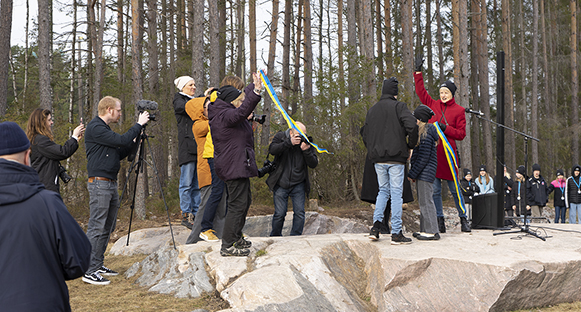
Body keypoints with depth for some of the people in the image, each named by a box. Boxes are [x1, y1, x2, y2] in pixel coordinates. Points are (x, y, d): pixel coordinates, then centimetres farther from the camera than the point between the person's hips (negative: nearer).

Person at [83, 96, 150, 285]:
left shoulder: (104, 129, 19)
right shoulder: (95, 128, -12)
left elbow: (119, 154, 21)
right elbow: (121, 140, -18)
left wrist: (134, 141, 12)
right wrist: (139, 124, -8)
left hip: (111, 184, 10)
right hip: (99, 184, -10)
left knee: (107, 228, 13)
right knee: (96, 228, -10)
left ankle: (98, 265, 20)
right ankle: (89, 271, -7)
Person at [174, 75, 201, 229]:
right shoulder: (178, 99, 5)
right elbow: (187, 107, -17)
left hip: (199, 146, 6)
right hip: (187, 147, -6)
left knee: (198, 183, 5)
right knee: (187, 183, -6)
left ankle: (197, 214, 8)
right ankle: (186, 214, -3)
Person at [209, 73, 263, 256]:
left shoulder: (225, 110, 12)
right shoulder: (224, 115, -19)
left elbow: (244, 101, 31)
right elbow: (242, 112, -40)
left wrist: (254, 86, 40)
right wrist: (256, 92, -48)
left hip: (239, 165, 11)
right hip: (234, 166, -11)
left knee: (245, 200, 22)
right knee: (238, 204, -8)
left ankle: (236, 238, 34)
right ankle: (228, 246, -4)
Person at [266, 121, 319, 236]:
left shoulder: (307, 142, 0)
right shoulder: (280, 136, -2)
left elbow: (314, 164, -6)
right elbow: (272, 150, -22)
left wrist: (306, 150, -22)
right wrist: (289, 143, -30)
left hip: (298, 185, 2)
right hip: (281, 184, -2)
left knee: (300, 213, -5)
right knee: (280, 213, -4)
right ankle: (275, 238, 15)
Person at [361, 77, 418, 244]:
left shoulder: (372, 110, 13)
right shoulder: (398, 106, -4)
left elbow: (365, 133, 14)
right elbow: (411, 125, -18)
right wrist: (410, 146, -5)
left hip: (378, 159, 5)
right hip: (396, 158, -5)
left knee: (383, 191, 17)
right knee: (396, 193, -1)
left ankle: (376, 226, 3)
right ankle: (396, 233, -1)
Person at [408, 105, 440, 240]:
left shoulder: (426, 135, -17)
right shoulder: (423, 132, 15)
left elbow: (423, 158, -19)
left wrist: (412, 174, -14)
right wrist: (414, 173, 18)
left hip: (425, 173, -11)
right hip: (422, 173, 11)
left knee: (426, 201, -8)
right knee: (423, 201, 14)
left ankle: (432, 231, -5)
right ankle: (425, 230, 20)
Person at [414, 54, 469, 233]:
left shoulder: (458, 111, 4)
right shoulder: (433, 105, 12)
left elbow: (461, 134, 2)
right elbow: (421, 91, 22)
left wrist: (446, 128, -12)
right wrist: (418, 72, 19)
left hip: (448, 152, -3)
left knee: (455, 188, 1)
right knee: (435, 189, 3)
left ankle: (463, 219, 13)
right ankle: (440, 221, 10)